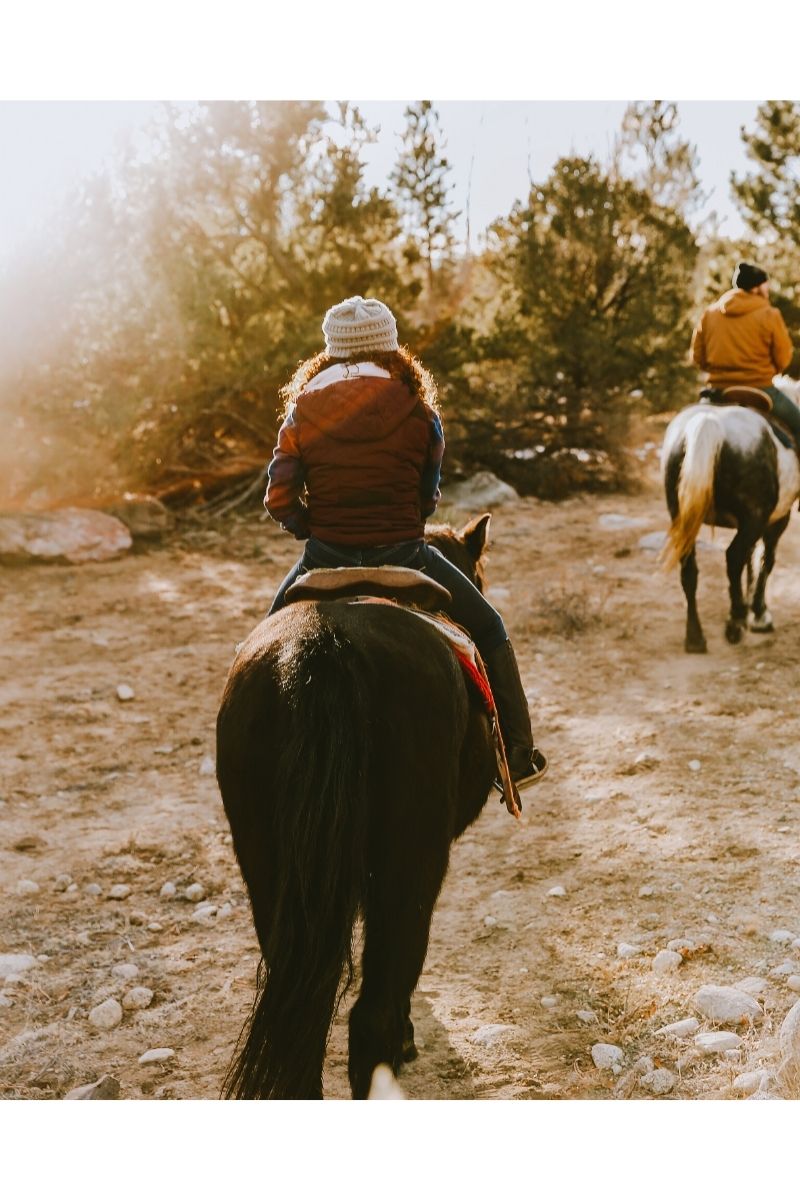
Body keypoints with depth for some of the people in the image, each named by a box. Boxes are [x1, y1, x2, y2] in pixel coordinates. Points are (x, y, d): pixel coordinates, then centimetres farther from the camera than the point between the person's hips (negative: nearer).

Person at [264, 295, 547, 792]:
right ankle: (517, 756, 20)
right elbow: (428, 497, 5)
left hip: (326, 559, 2)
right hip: (403, 555, -2)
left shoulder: (303, 411, -1)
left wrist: (315, 529, 12)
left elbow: (279, 500, -6)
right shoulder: (418, 410, -4)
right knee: (488, 630, 19)